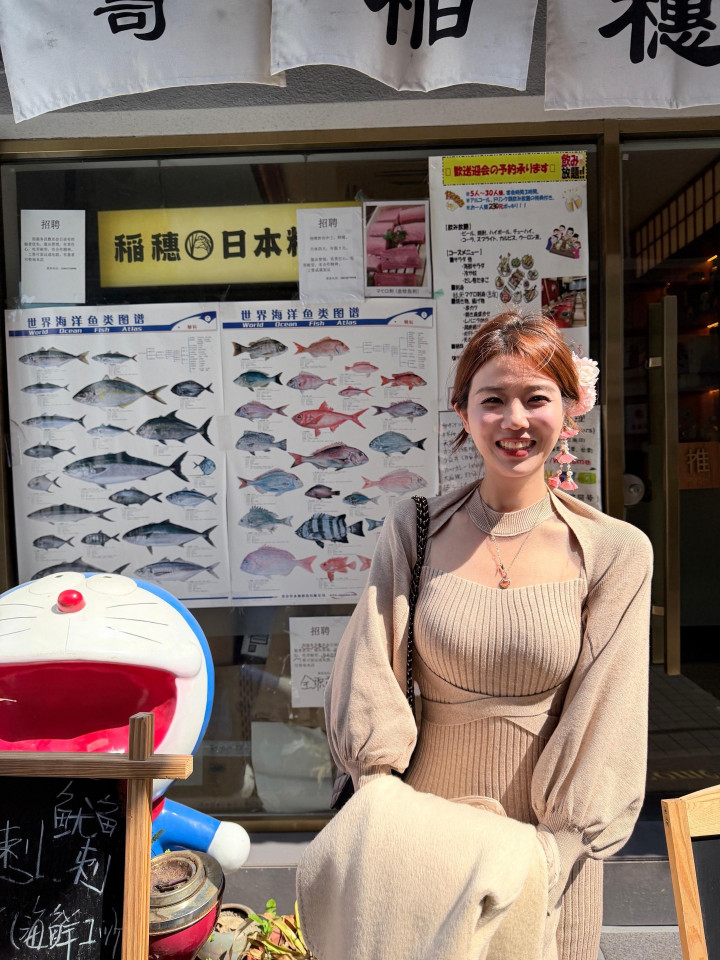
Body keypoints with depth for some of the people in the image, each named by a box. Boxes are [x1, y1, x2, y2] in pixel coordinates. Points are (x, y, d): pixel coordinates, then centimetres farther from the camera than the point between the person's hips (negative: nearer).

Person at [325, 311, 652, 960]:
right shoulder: (413, 529, -7)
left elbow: (603, 720, -10)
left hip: (549, 839, -1)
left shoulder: (615, 551, -10)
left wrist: (551, 847, -15)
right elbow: (371, 670, -9)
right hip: (428, 822, 1)